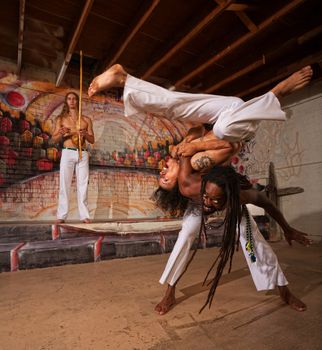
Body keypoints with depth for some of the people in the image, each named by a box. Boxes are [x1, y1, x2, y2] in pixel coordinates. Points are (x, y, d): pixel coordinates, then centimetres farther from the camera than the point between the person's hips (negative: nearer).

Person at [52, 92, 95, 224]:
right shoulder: (61, 118, 11)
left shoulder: (86, 119, 14)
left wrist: (85, 134, -9)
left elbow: (92, 140, 12)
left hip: (83, 154, 1)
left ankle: (84, 215, 0)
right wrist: (61, 134, -14)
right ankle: (61, 215, 0)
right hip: (67, 153, -1)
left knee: (82, 184, -2)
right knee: (64, 184, -4)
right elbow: (54, 139, 8)